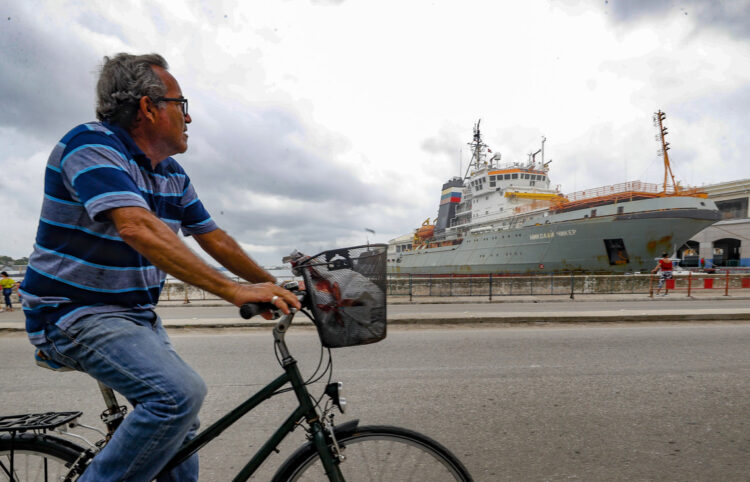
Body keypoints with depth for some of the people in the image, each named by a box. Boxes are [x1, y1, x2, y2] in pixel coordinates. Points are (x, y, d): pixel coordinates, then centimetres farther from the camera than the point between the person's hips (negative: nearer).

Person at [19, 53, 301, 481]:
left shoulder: (173, 175, 7)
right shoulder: (92, 145, -18)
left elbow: (214, 239, 11)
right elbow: (138, 228, -34)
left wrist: (273, 286, 10)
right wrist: (234, 290, -39)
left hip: (137, 316, 8)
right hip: (74, 314, -8)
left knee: (182, 424, 12)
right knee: (182, 392, -27)